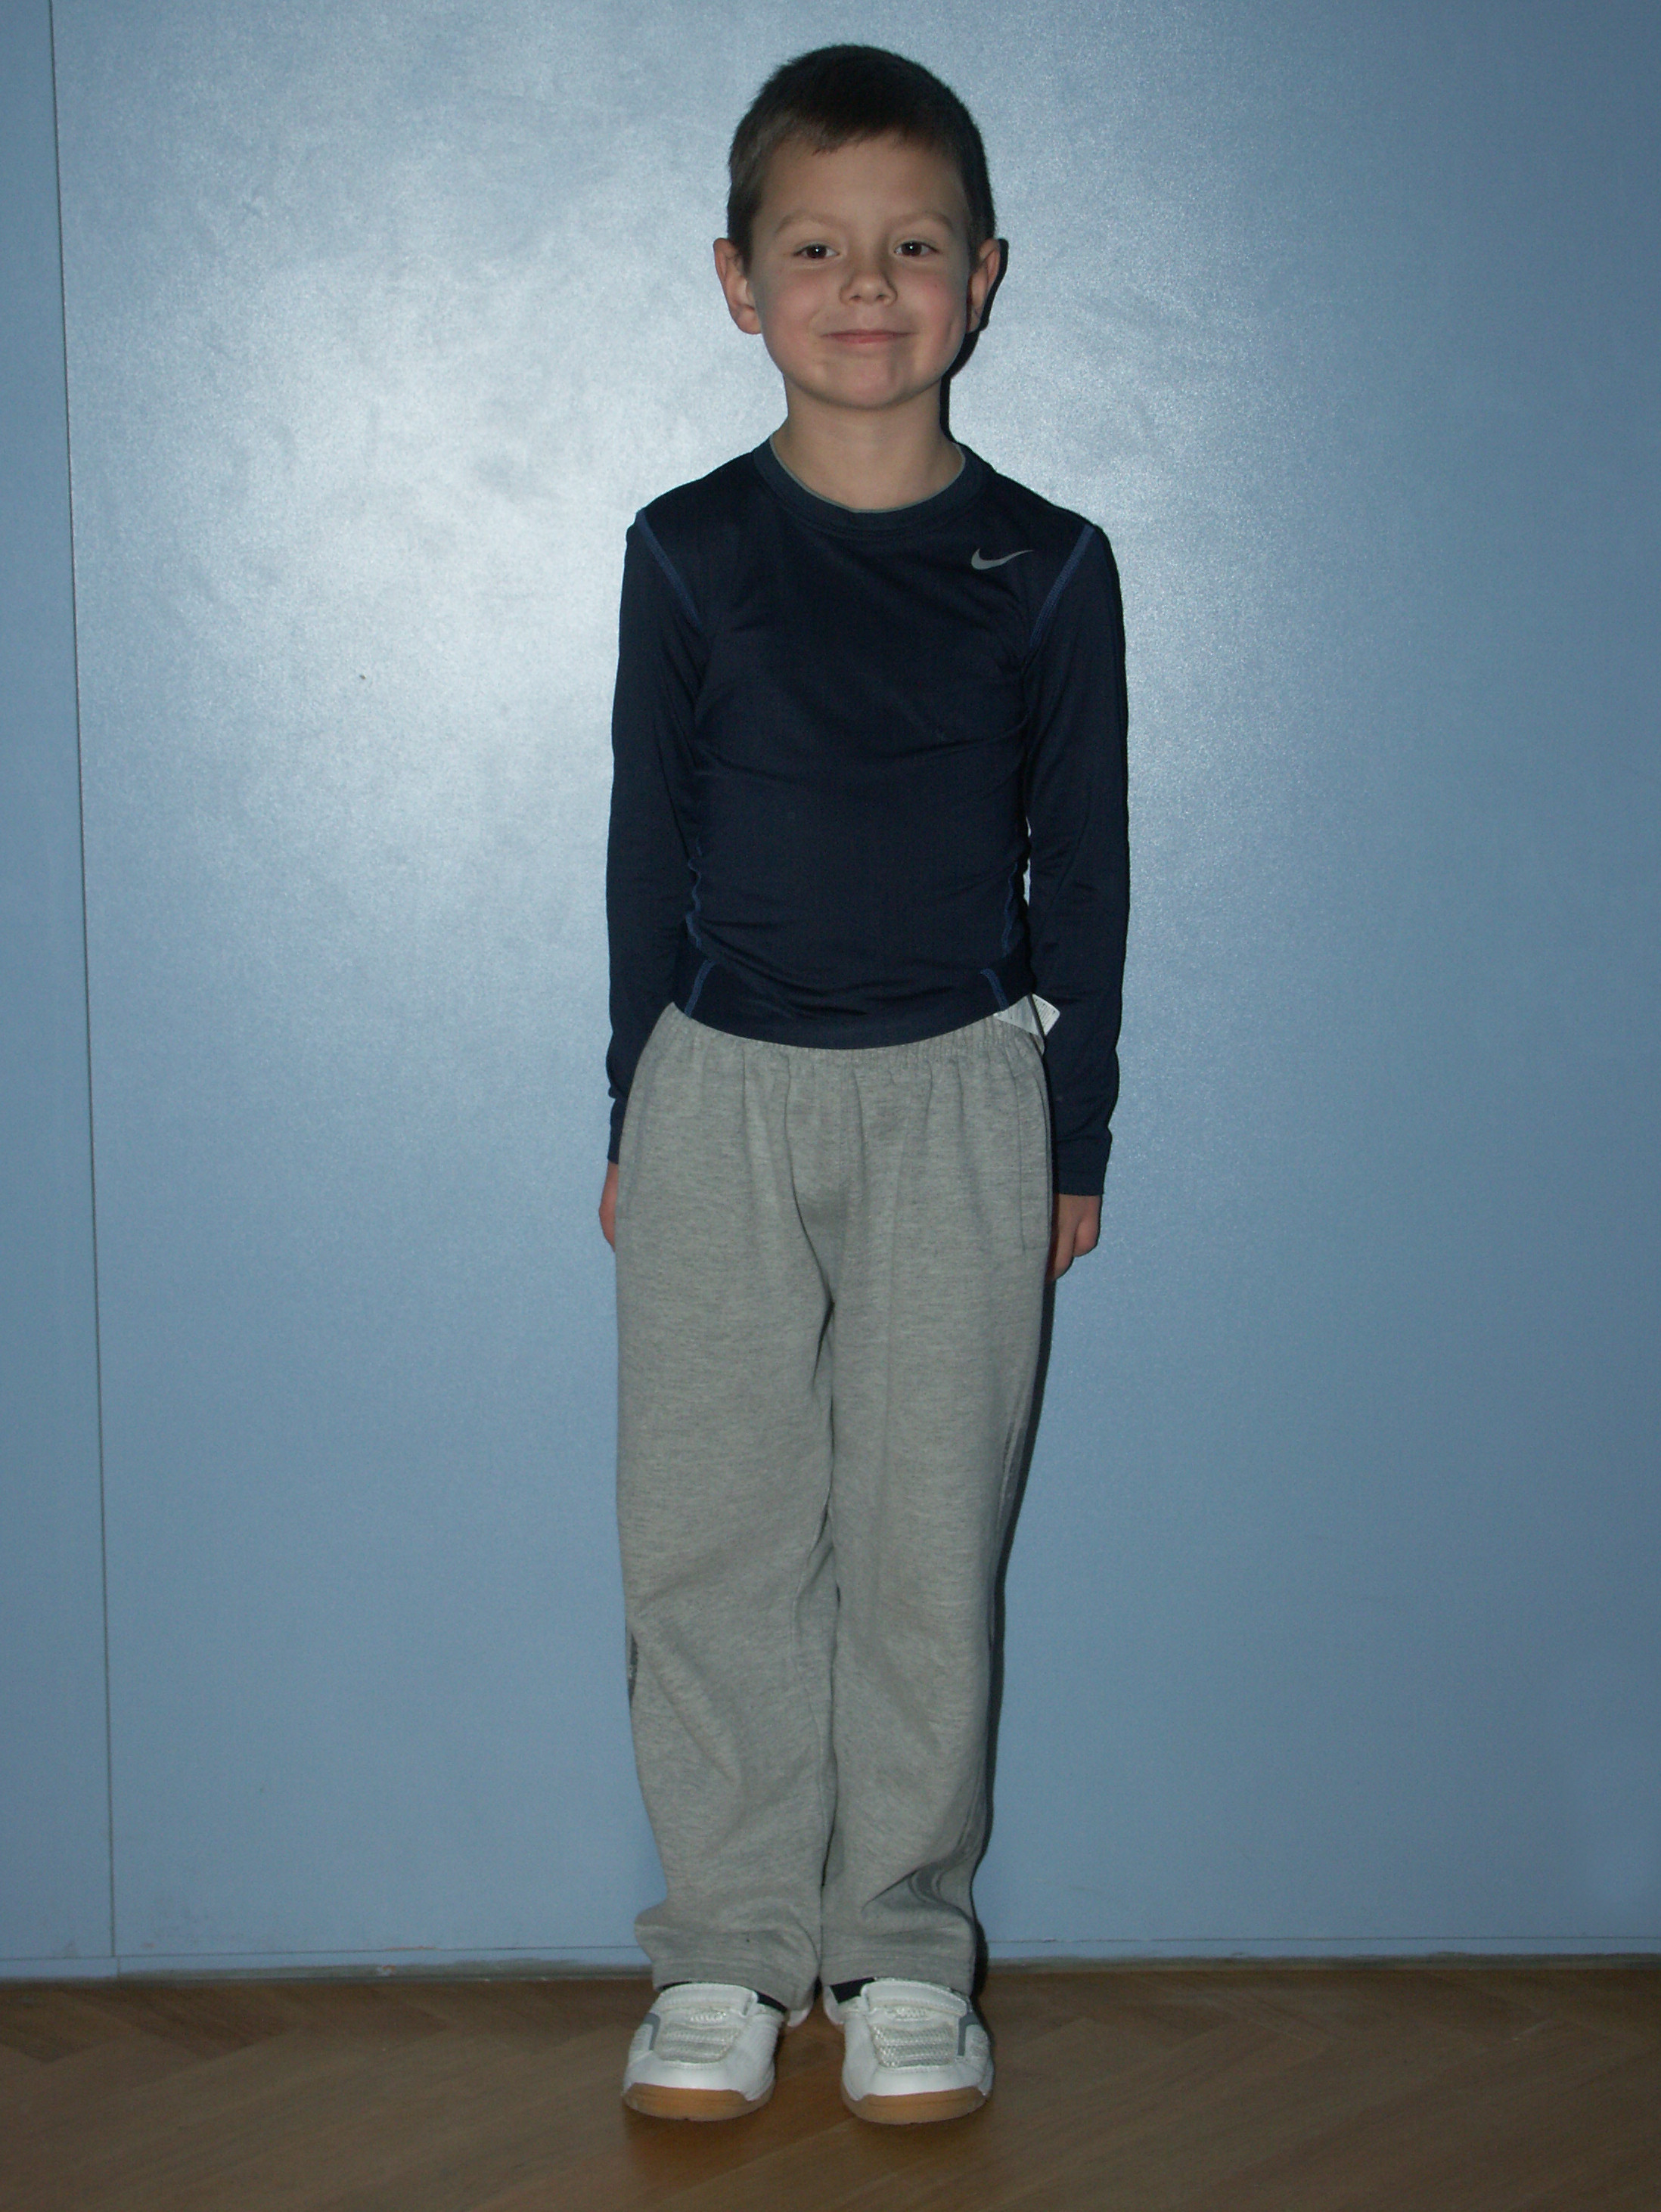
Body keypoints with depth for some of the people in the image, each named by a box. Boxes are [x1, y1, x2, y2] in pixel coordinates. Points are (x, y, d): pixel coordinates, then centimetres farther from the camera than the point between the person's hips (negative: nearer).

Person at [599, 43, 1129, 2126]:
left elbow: (1082, 864, 5)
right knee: (709, 1530, 4)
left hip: (957, 1095, -1)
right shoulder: (690, 551, 1)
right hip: (724, 1093, 1)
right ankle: (728, 1944, 17)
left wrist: (1076, 1136, 5)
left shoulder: (1046, 566, 0)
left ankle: (903, 1946, 18)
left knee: (927, 1538, 4)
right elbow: (647, 843, 7)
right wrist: (637, 1120, 7)